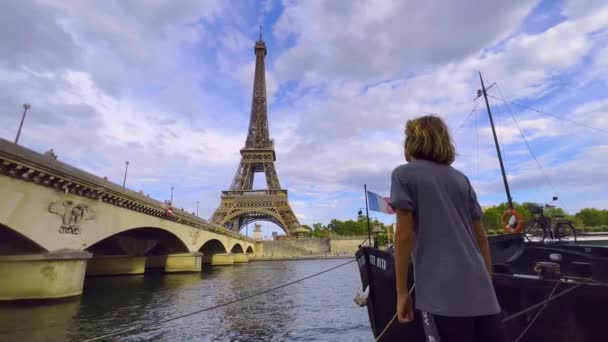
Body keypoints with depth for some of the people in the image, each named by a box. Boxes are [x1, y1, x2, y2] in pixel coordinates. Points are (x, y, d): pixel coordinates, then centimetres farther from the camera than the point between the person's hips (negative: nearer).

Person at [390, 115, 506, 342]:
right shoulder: (461, 179, 16)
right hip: (480, 292, 6)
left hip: (442, 294, -6)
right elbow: (481, 238, 15)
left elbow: (404, 235, -9)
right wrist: (488, 285, 22)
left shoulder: (404, 174, -1)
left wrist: (402, 292, -3)